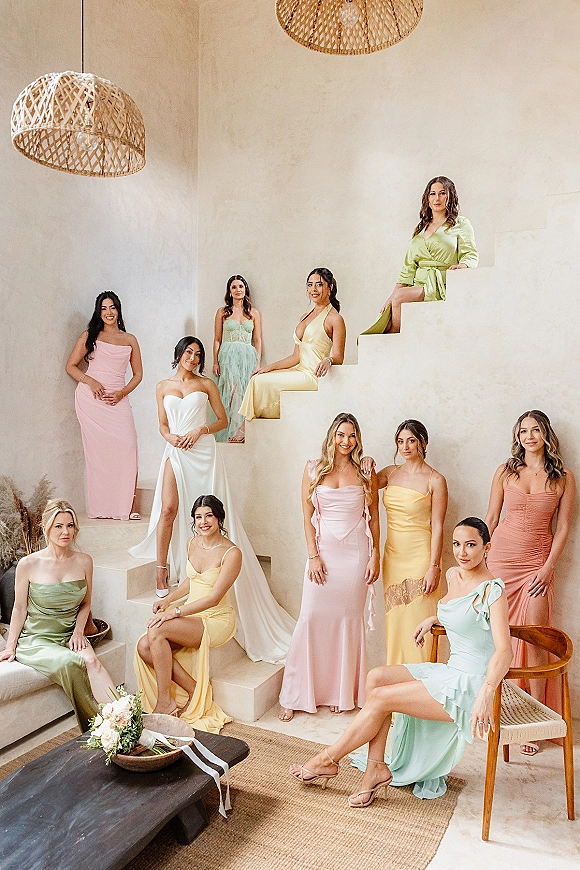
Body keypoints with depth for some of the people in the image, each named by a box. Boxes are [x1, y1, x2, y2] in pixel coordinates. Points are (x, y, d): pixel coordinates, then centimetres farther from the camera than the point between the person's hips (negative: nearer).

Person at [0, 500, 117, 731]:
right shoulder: (29, 564, -8)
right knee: (67, 662, -34)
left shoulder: (84, 562, 1)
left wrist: (78, 631, -4)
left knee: (90, 660, -32)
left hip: (70, 636, 3)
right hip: (34, 639, -2)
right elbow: (20, 608, 2)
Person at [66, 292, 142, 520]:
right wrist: (89, 380, -10)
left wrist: (122, 393, -1)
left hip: (117, 399, 2)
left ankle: (123, 507, -9)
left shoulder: (130, 340, 16)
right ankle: (102, 507, -1)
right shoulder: (89, 336, 12)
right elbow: (71, 366, 9)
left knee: (126, 446, -13)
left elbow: (138, 374, 16)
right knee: (98, 449, -6)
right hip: (91, 398, -1)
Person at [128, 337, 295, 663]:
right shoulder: (164, 387, 13)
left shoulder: (206, 384, 8)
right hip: (175, 452, 1)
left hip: (203, 452, -1)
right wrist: (170, 436, -6)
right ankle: (162, 571, -3)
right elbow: (163, 425, 15)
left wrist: (199, 430, -8)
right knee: (168, 508, -13)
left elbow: (223, 420, 8)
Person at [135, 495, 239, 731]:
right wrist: (167, 600, 5)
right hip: (191, 616, 7)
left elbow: (213, 598, -20)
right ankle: (196, 691, -6)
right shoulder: (192, 544, 5)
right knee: (144, 646, -17)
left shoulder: (231, 553, -17)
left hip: (217, 620, -7)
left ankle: (165, 702, -11)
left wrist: (175, 611, -24)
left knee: (157, 631, -28)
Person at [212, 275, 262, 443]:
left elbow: (258, 340, 10)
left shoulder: (254, 313, 13)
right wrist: (215, 362, -1)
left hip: (248, 356, 2)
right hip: (228, 356, -1)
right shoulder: (222, 312, 10)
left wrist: (258, 363, 0)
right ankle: (239, 431, -17)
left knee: (244, 392, -10)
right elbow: (217, 340, 9)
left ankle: (237, 431, -6)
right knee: (234, 390, -18)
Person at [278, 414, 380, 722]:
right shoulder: (314, 469, 2)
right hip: (323, 551, 0)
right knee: (311, 618, 0)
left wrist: (375, 555, 0)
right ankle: (295, 696, 13)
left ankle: (342, 693, 23)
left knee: (348, 620, 7)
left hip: (356, 554, 1)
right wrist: (313, 556, -6)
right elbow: (308, 517, 1)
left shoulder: (365, 471, 3)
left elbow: (373, 517, 6)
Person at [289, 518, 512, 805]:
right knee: (377, 677, -11)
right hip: (449, 671, 8)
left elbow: (504, 650, -29)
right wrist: (433, 619, 16)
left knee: (380, 697, -13)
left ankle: (327, 760, 4)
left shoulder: (493, 590, -17)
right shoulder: (453, 575, 7)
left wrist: (486, 694, -43)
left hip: (470, 684, -8)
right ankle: (377, 767, -3)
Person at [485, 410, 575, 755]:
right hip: (502, 556, 1)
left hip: (537, 563, -1)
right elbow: (491, 518, 7)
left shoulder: (563, 478, 1)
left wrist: (548, 567, -6)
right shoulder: (506, 471, 4)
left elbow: (563, 528, 1)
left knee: (536, 640, -2)